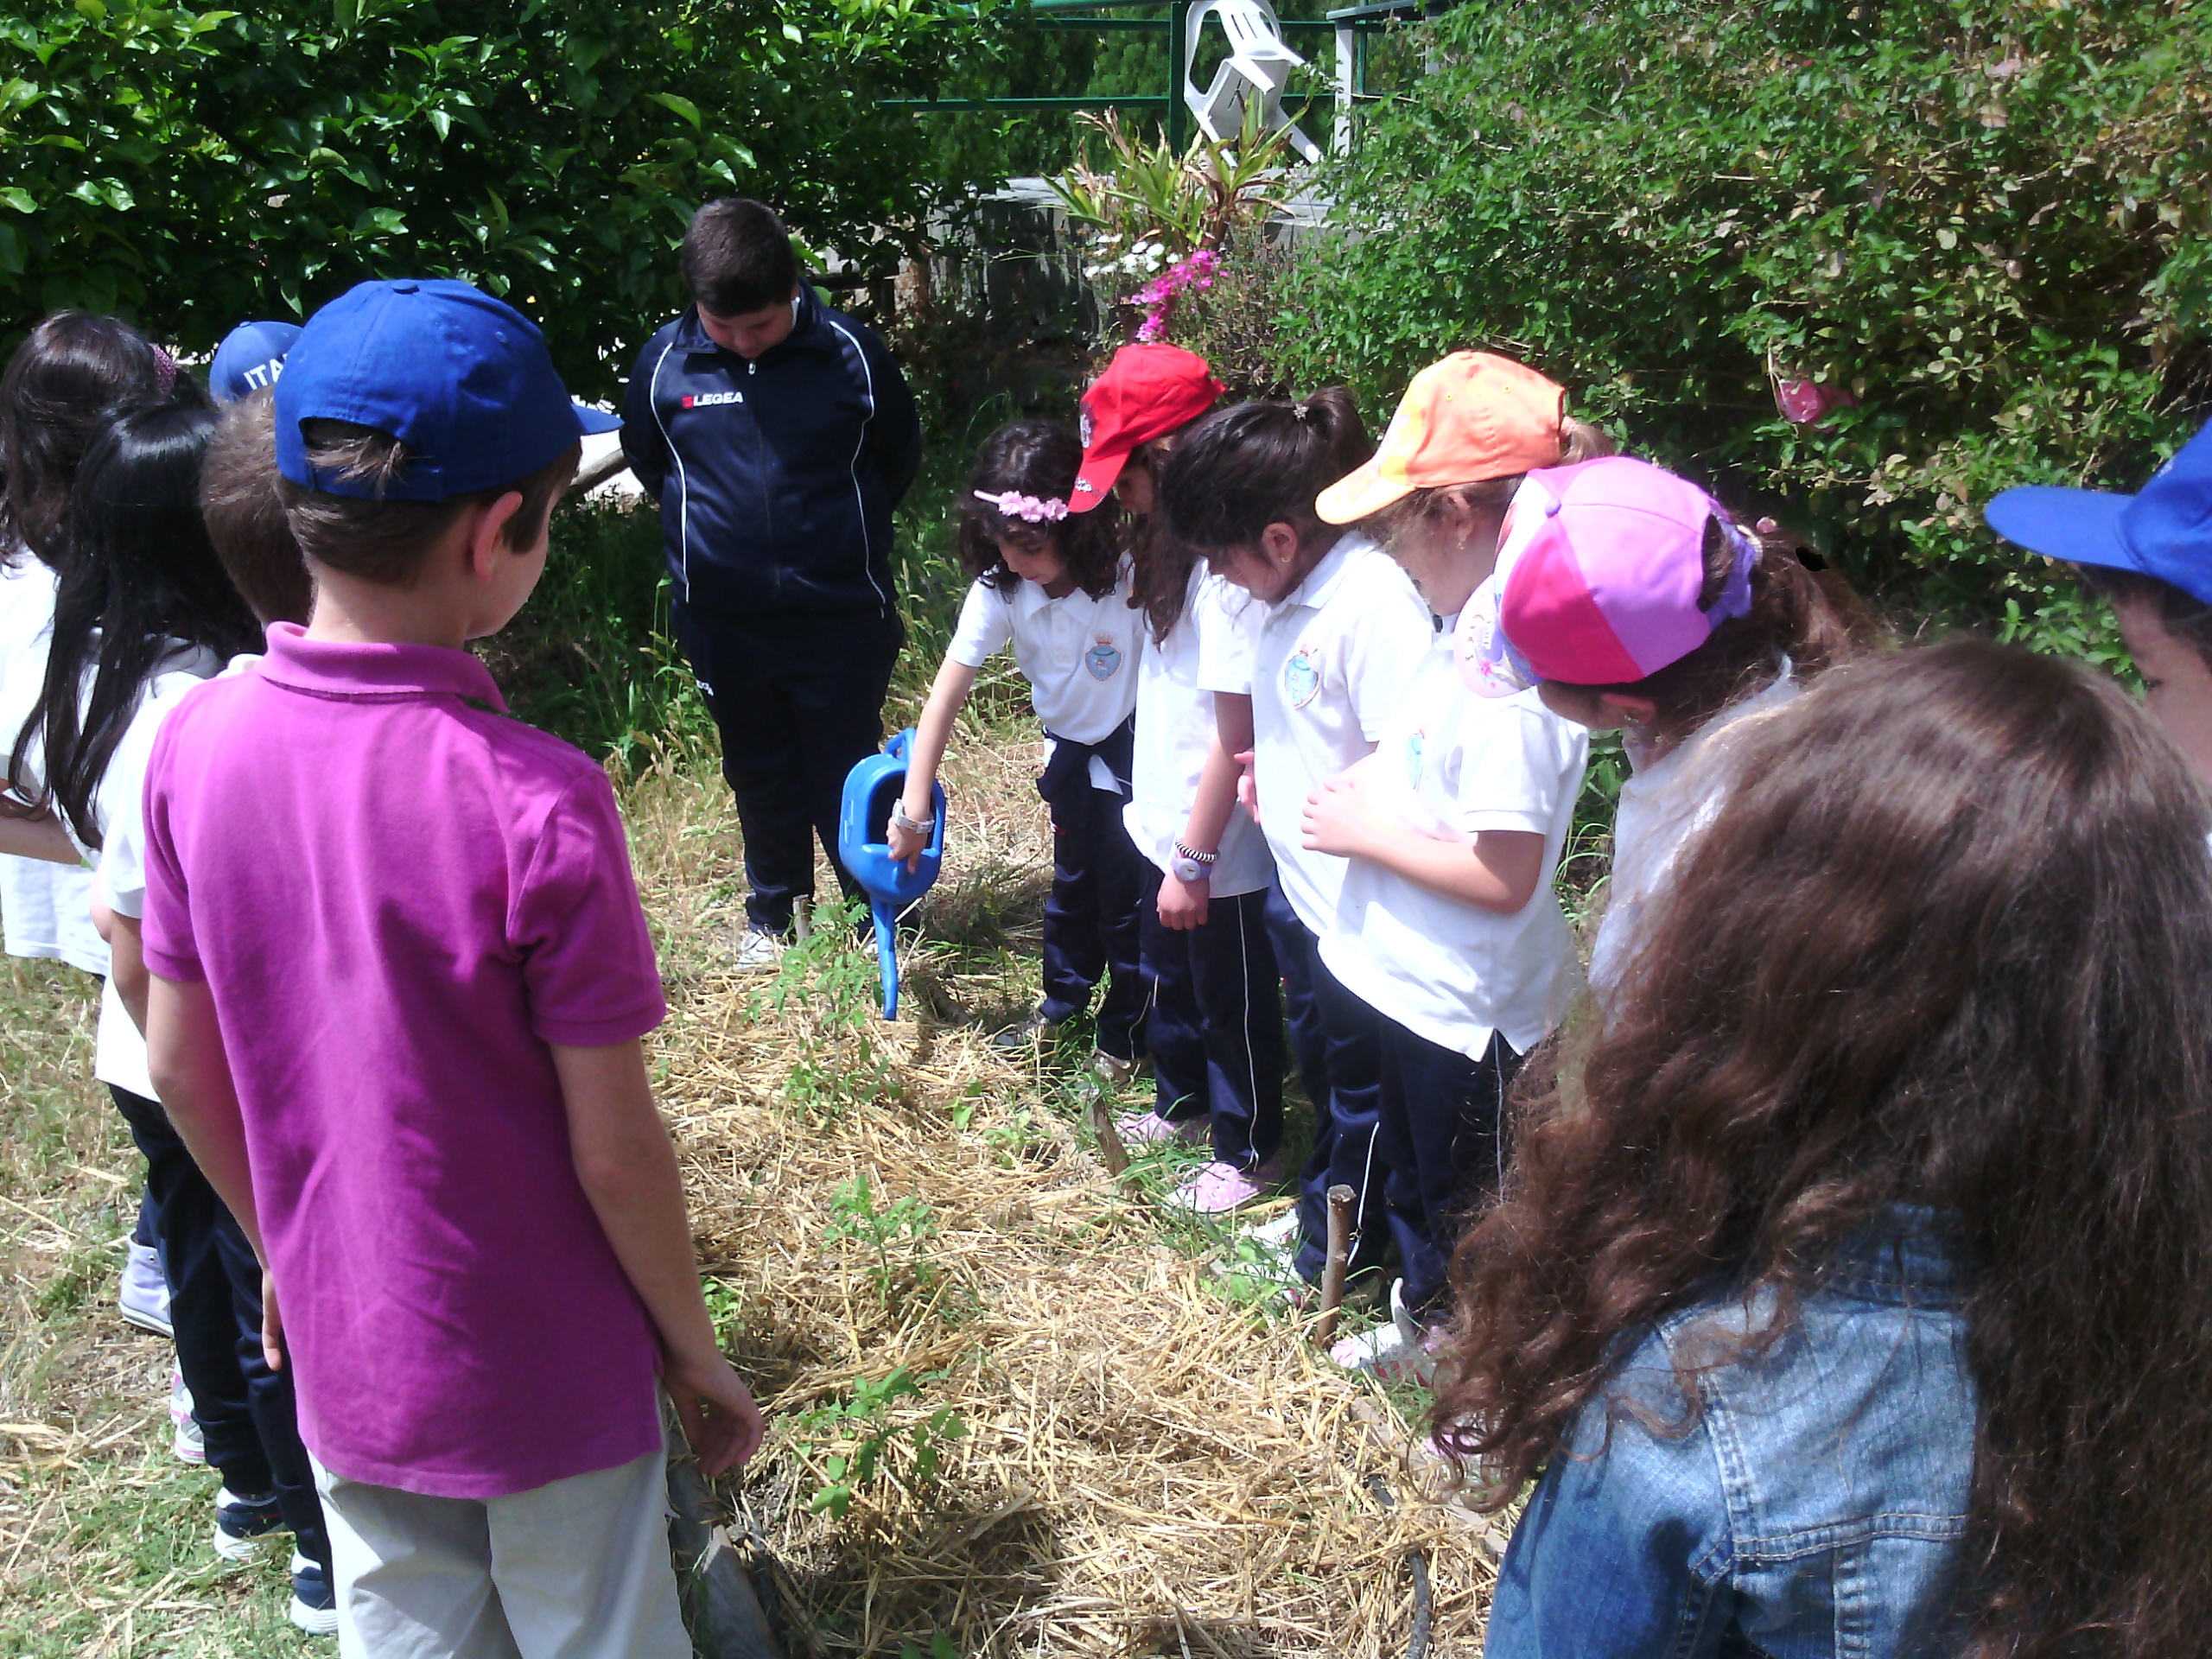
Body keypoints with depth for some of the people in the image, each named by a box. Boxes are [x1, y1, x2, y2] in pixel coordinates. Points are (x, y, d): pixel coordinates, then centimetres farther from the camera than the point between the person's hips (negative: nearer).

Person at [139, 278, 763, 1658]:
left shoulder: (197, 741, -13)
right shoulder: (537, 804, -28)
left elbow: (181, 1069, -1)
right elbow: (614, 1151, -19)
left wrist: (285, 1248, 16)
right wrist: (697, 1351, -3)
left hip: (342, 1355, 5)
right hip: (549, 1380, -4)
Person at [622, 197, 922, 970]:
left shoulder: (850, 353, -11)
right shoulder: (666, 360, -8)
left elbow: (899, 456, 5)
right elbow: (645, 459, 12)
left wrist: (839, 529, 6)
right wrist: (708, 525, 8)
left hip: (840, 612, -2)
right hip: (723, 617, 2)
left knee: (846, 765, 9)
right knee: (759, 768, 18)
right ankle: (771, 910, 36)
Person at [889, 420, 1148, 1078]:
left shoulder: (1127, 580, -31)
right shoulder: (998, 588, -19)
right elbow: (946, 693, -19)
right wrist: (914, 807, -21)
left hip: (1132, 749, -4)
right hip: (1070, 746, 4)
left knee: (1126, 895, 3)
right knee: (1072, 877, 21)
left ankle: (1125, 1032, 23)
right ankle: (1064, 998, 42)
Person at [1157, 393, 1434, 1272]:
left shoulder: (1374, 602, -29)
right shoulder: (1290, 594, 1)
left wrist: (1320, 809, -20)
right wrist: (1270, 768, 1)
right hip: (1298, 883, 9)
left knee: (1359, 1090, 15)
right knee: (1317, 1063, 27)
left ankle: (1335, 1260, 36)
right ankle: (1316, 1209, 49)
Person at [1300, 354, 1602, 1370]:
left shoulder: (1508, 681, -30)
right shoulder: (1467, 634, 0)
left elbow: (1503, 875, -31)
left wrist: (1366, 830, -21)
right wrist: (1365, 781, -2)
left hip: (1467, 1010, -9)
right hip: (1415, 984, 9)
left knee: (1475, 1209, 13)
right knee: (1413, 1174, 29)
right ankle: (1428, 1318, 53)